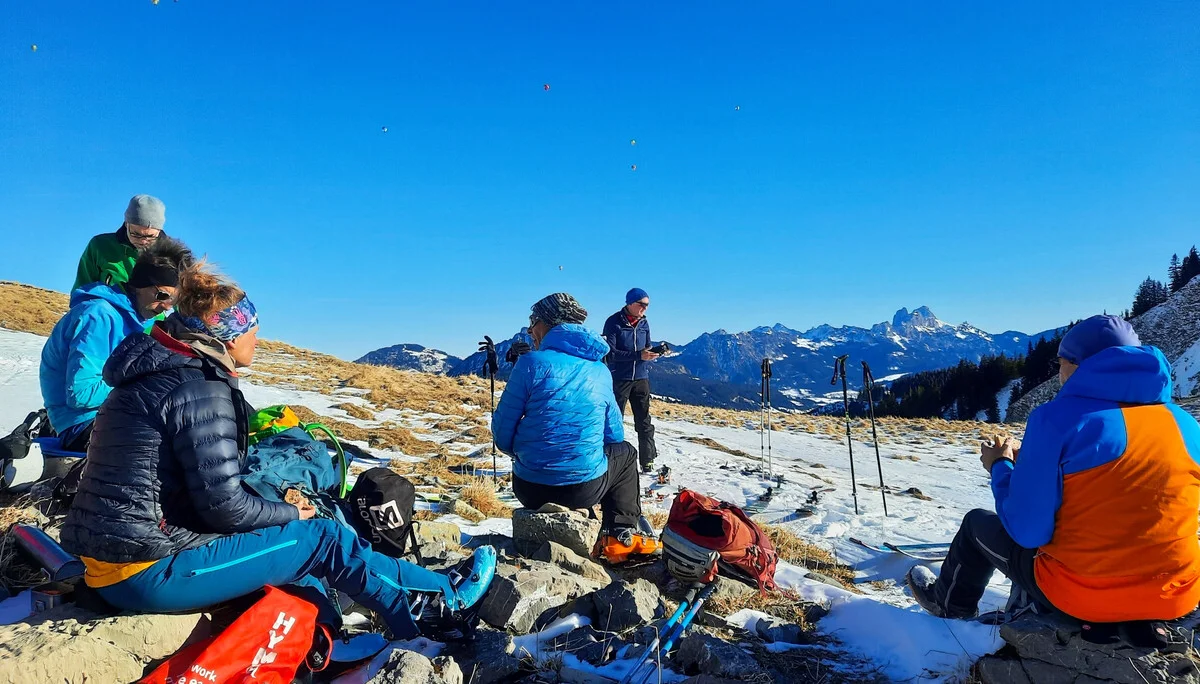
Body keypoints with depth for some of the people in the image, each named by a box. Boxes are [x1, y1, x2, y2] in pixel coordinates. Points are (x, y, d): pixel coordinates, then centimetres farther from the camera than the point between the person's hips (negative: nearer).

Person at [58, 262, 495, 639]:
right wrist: (291, 513, -3)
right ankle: (444, 598, 13)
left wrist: (276, 507, 8)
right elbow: (223, 505, -21)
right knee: (323, 539, -2)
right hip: (149, 571, -9)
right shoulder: (201, 389, -19)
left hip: (112, 558, 9)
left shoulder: (157, 374, 11)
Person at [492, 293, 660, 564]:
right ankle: (622, 537, 18)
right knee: (625, 453, 30)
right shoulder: (601, 371, 4)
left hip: (530, 490, 0)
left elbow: (502, 433, -6)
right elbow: (614, 436, 11)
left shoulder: (532, 362, -9)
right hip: (585, 490, 0)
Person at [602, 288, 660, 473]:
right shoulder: (613, 322, -9)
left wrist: (655, 352, -11)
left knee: (644, 422, 5)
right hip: (619, 379, -5)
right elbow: (610, 352, -17)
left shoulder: (644, 323, 8)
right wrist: (638, 355, -25)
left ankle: (648, 462, 11)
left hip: (641, 378, 5)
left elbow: (647, 347, 13)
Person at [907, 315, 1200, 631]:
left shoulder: (1058, 417, -15)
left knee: (978, 524, 22)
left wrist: (1001, 467, 5)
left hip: (1082, 594, -5)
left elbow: (1027, 531, -13)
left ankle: (950, 606, 47)